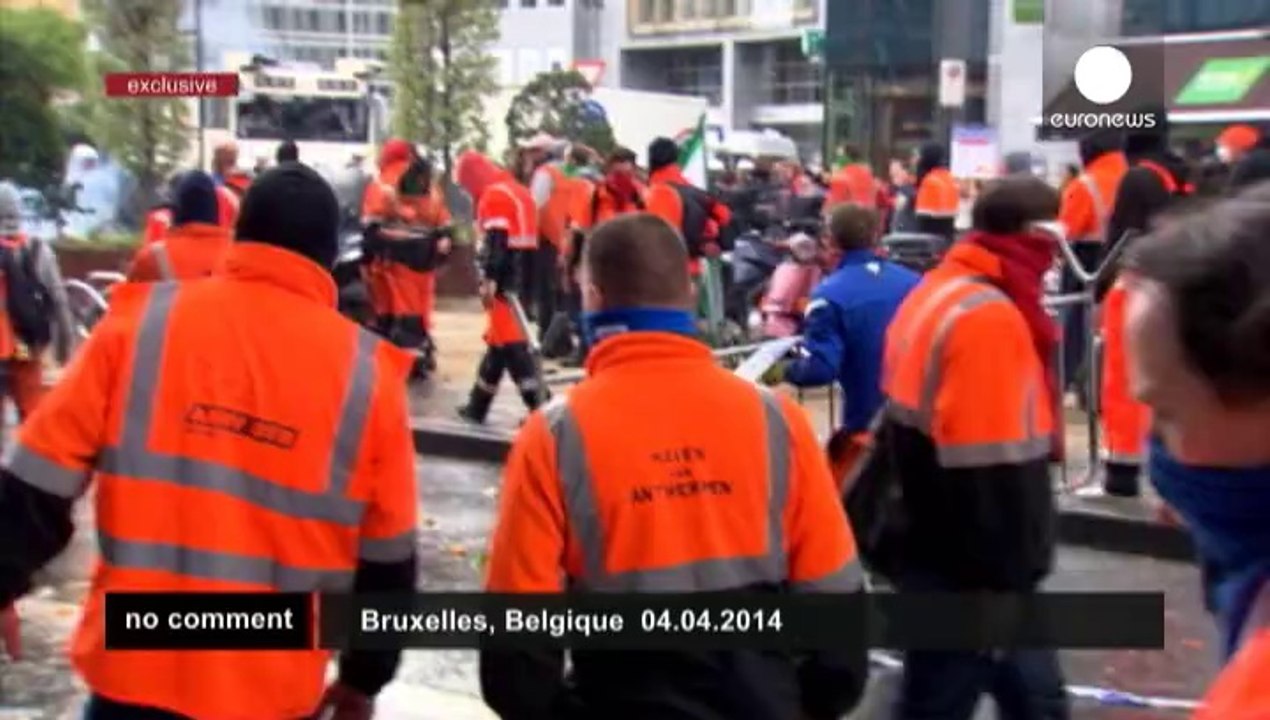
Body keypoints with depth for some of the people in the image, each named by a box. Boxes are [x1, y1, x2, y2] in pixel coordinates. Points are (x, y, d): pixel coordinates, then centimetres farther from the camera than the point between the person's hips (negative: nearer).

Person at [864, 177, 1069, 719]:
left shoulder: (940, 293, 9)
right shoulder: (988, 318, -22)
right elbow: (992, 466, -26)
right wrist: (1005, 580, -20)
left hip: (939, 544, 10)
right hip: (967, 564, -10)